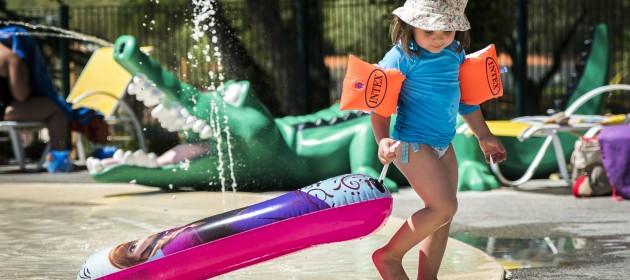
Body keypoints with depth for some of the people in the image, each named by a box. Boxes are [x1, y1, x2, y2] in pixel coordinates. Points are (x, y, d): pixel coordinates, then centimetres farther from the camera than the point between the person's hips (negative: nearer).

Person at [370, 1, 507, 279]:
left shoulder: (455, 53, 6)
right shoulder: (402, 57, -15)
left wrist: (483, 135, 25)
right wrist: (382, 139, -27)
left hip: (443, 144, 8)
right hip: (413, 144, -8)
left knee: (443, 213, 11)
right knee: (443, 207, -14)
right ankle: (389, 256, 1)